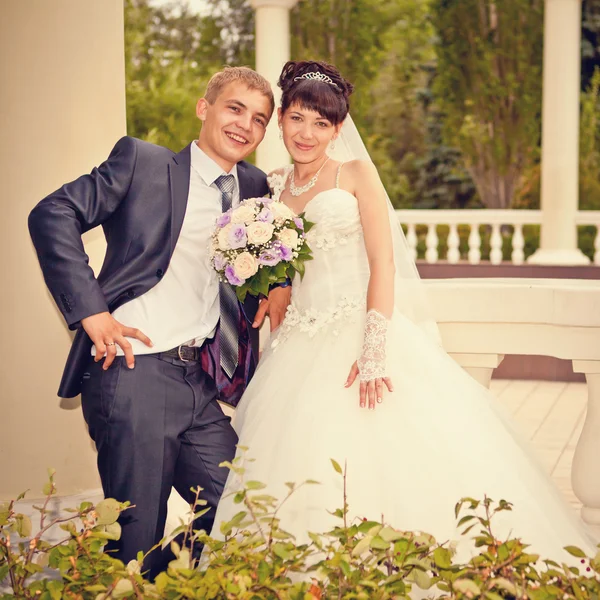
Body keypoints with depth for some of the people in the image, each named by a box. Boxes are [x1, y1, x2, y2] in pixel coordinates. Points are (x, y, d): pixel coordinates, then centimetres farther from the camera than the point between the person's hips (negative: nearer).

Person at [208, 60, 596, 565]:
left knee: (386, 460, -12)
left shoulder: (356, 175, 3)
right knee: (305, 473, -2)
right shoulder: (271, 188, 15)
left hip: (364, 332, -3)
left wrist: (373, 351, -17)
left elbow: (383, 266, -6)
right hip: (301, 349, 4)